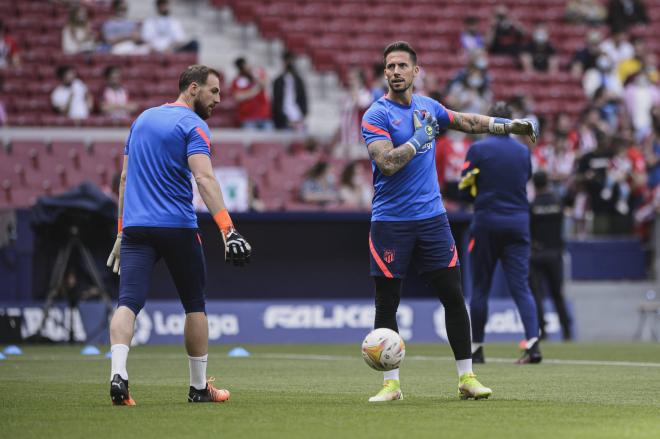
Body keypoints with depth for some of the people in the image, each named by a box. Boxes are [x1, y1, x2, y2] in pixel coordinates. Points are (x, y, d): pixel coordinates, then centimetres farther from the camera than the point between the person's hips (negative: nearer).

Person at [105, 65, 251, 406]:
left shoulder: (142, 119, 17)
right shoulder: (193, 125, -4)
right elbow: (204, 179, -20)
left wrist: (122, 231, 23)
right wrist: (227, 229, -27)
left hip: (135, 225, 4)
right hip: (177, 228, -4)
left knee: (128, 302, -9)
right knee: (194, 305, 12)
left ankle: (118, 374, -31)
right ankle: (199, 387, 19)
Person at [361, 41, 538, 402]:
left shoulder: (428, 107, 10)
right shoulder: (376, 116, -8)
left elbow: (466, 122, 28)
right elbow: (387, 163, -21)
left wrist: (508, 126, 27)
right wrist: (419, 138, -16)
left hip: (431, 217, 4)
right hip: (390, 221, -4)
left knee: (453, 296, 0)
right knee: (386, 303, 0)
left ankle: (466, 377, 6)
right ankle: (391, 383, 9)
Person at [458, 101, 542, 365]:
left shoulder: (478, 149, -5)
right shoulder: (523, 152, 6)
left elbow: (465, 187, -4)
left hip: (486, 223, -2)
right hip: (519, 222, 2)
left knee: (480, 287, 8)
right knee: (521, 286, -2)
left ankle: (476, 347, 12)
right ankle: (532, 341, -19)